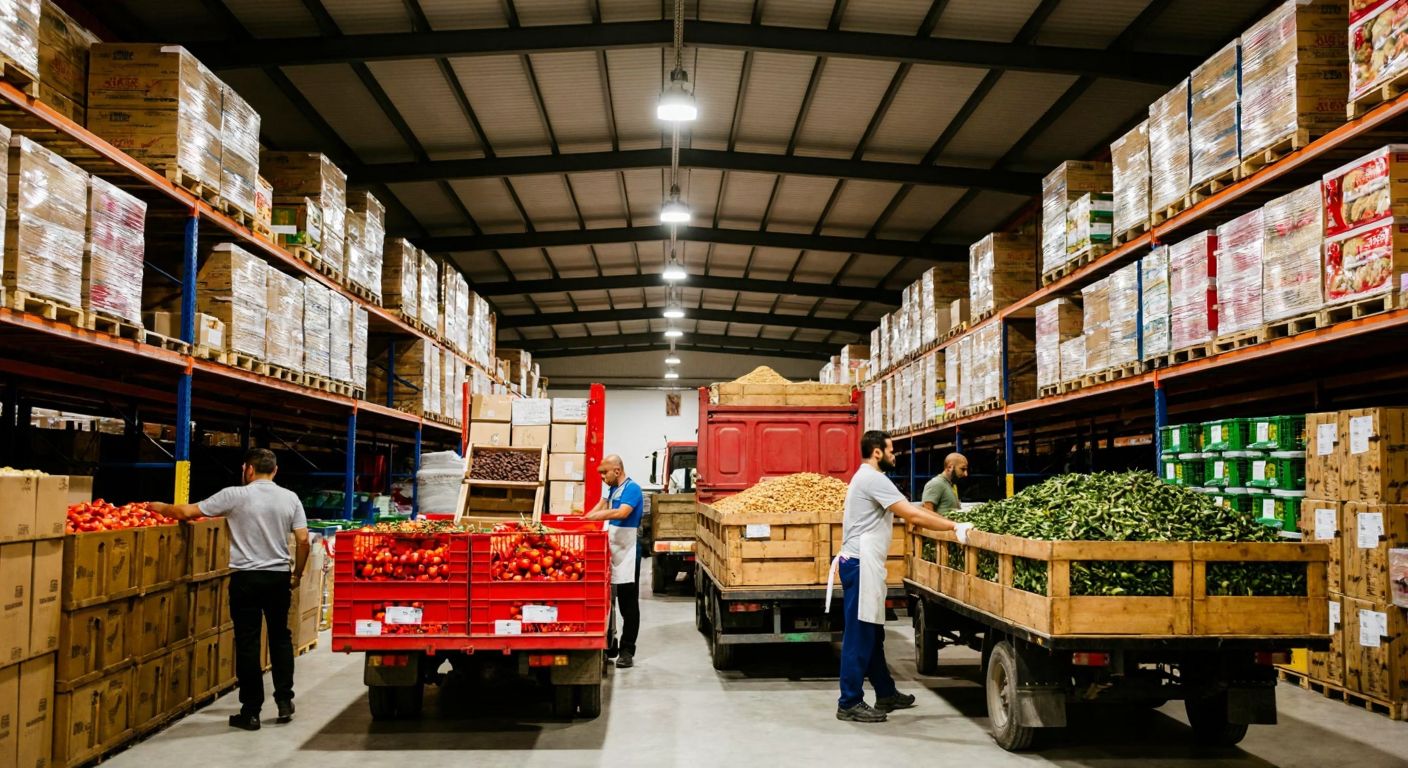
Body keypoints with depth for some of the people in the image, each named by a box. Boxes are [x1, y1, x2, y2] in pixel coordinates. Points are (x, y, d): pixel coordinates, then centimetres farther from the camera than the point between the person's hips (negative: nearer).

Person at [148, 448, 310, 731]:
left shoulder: (235, 495, -7)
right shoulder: (290, 498, 2)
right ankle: (284, 700, 19)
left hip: (246, 578, -3)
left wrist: (158, 507, 14)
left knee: (247, 643, 3)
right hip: (279, 577, 3)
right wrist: (297, 574, 11)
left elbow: (187, 512, -4)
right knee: (280, 637, 18)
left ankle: (251, 711, 7)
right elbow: (303, 540, -1)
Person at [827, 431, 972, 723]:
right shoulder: (874, 479, -15)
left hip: (862, 565, 11)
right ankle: (849, 704, 0)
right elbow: (913, 516, -20)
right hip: (861, 565, -11)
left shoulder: (866, 478, 19)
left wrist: (946, 524, 19)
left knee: (872, 633, 17)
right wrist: (954, 526, -15)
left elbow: (908, 511, 21)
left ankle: (886, 694, 26)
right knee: (860, 635, -5)